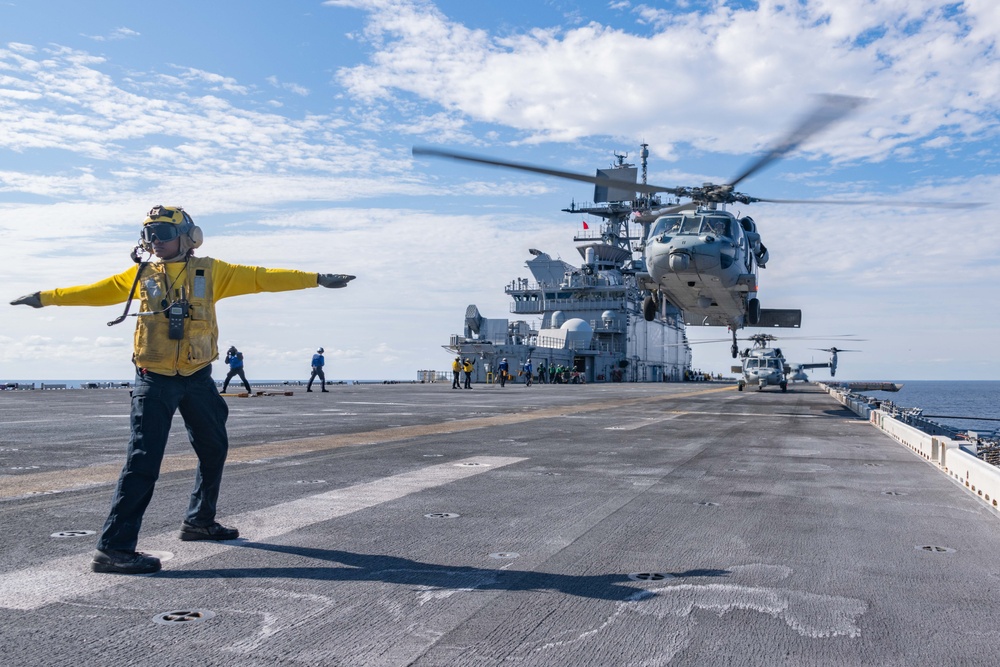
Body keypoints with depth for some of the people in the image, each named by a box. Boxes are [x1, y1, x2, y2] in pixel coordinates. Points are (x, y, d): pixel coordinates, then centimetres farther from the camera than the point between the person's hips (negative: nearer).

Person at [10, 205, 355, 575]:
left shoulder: (209, 271, 2)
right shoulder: (140, 274, 3)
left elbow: (261, 278, -1)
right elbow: (95, 291, 14)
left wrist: (316, 278, -6)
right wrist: (45, 297, 16)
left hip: (197, 378, 3)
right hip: (154, 381, -3)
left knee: (214, 448, 15)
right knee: (143, 461, -9)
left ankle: (199, 521, 35)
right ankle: (113, 548, -6)